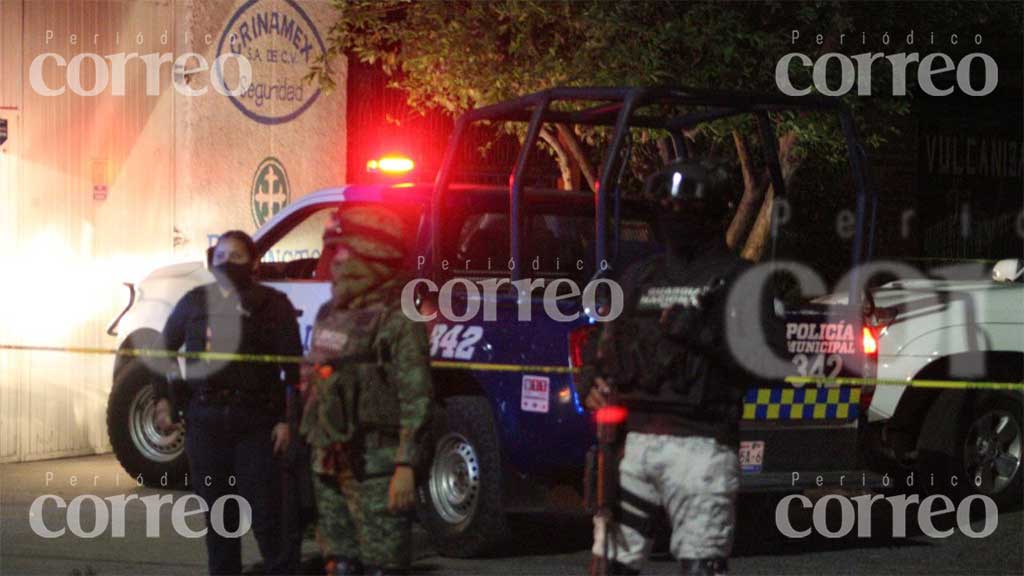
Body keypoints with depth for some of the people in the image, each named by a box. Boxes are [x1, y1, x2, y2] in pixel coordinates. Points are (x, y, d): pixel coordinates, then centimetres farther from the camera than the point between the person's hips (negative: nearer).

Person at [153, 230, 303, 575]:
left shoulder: (272, 305, 1)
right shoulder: (195, 302, 11)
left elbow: (293, 367, -2)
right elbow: (164, 350, 21)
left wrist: (286, 419, -9)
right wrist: (163, 398, 11)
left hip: (256, 420, -3)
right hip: (205, 419, 3)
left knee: (264, 510, -7)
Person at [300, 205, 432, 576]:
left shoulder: (398, 320, -10)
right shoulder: (330, 315, 15)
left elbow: (415, 399, -15)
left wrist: (406, 466, -21)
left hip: (375, 465, -8)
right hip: (330, 462, 8)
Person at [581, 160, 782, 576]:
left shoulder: (738, 280, 4)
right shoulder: (640, 276, 21)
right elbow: (606, 344, 24)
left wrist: (702, 333, -14)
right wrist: (591, 385, 4)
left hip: (699, 444, -5)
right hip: (631, 440, 5)